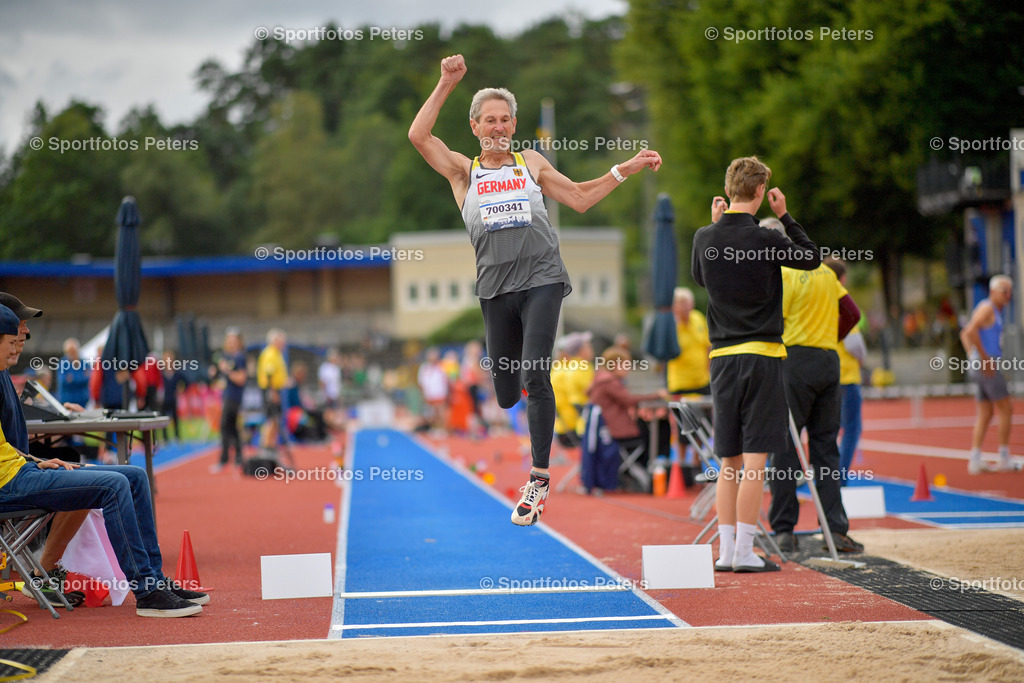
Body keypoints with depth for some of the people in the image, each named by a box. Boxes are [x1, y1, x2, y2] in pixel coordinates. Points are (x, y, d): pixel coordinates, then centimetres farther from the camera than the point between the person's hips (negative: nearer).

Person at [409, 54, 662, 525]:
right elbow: (418, 135, -2)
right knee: (506, 394, 2)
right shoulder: (462, 171, 12)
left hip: (541, 279, -1)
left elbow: (580, 198, 23)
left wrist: (626, 169, 17)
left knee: (535, 376, -16)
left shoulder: (531, 163, 16)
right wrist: (447, 84, -4)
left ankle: (539, 478, -9)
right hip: (495, 287, 1)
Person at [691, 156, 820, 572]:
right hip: (761, 354, -5)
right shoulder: (766, 240, -11)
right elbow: (812, 258, 5)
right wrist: (785, 217, 9)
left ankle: (726, 550, 11)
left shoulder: (704, 239, 2)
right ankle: (744, 552, -6)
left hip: (722, 357, 5)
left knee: (729, 461, 10)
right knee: (754, 458, -4)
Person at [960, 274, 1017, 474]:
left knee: (985, 413, 8)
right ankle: (1004, 458, 1)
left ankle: (975, 459, 4)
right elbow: (970, 331, -26)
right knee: (1006, 409, -3)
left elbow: (964, 334, 28)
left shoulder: (995, 311, 20)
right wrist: (985, 359, -22)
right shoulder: (987, 308, -11)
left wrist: (973, 357, 17)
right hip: (987, 366, -10)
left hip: (979, 366, 10)